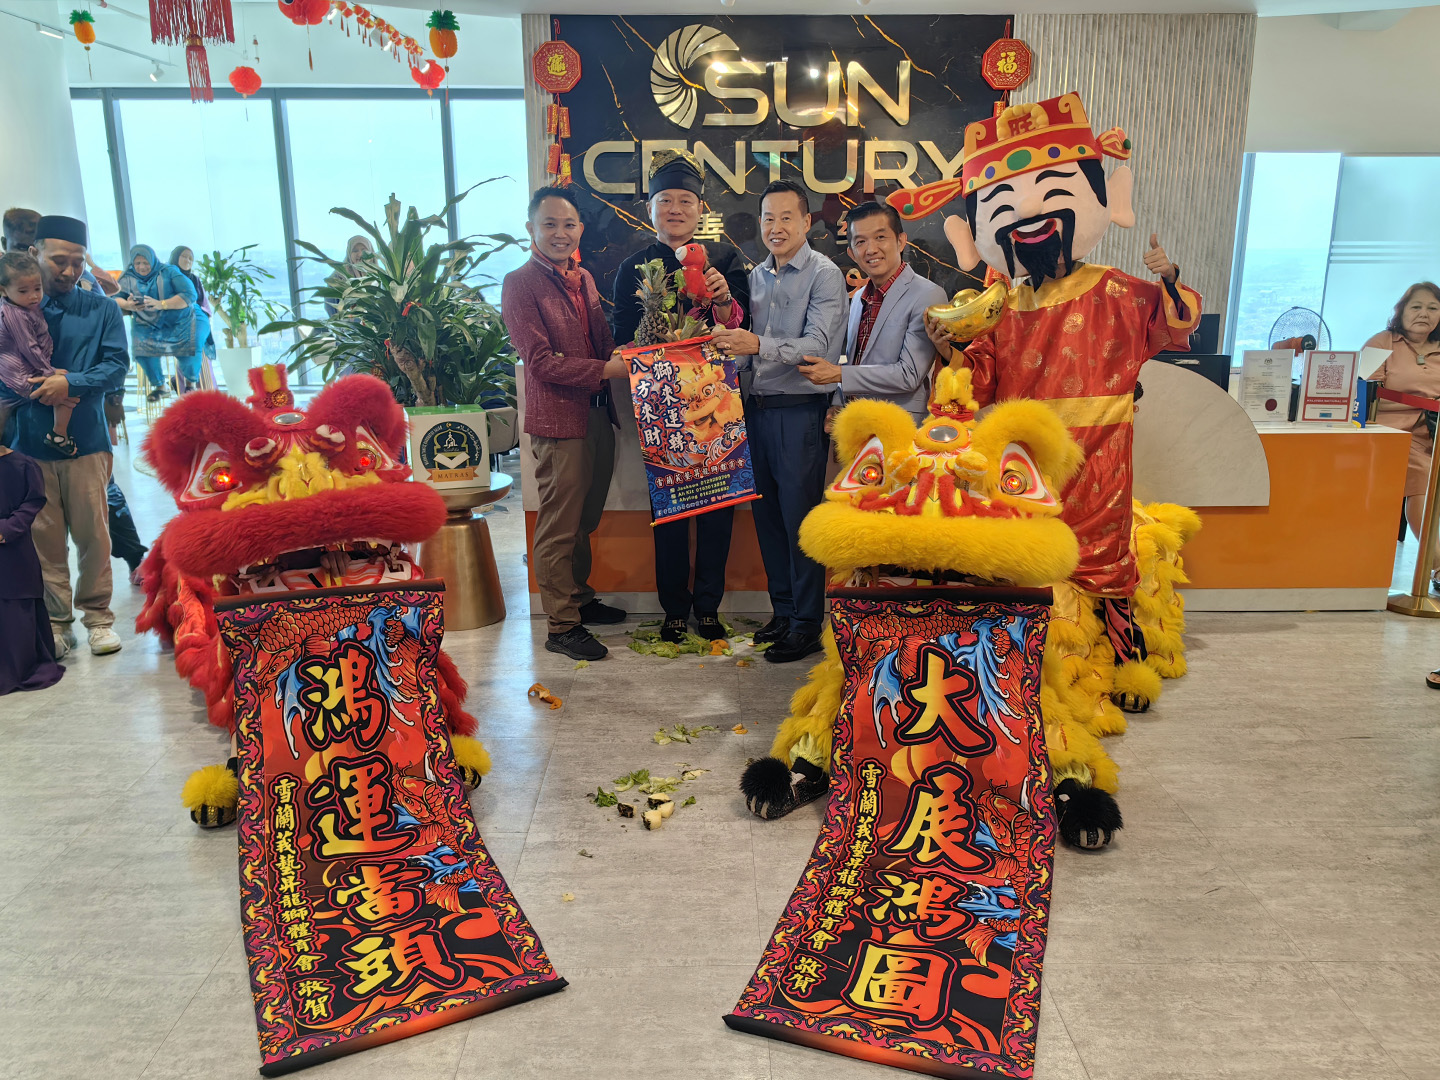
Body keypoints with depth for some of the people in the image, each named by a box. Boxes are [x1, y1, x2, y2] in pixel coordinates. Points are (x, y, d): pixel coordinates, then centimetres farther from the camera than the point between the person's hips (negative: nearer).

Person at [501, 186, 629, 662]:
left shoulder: (584, 278, 15)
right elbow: (541, 361, -15)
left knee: (585, 519, 17)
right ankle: (562, 626, 9)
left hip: (597, 414, 7)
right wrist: (607, 369, -19)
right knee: (559, 527, 0)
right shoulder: (519, 283, -8)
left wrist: (623, 353, 3)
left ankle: (580, 598, 33)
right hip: (558, 418, -7)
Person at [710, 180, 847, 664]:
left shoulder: (825, 275, -5)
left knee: (800, 516, -3)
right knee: (767, 514, 11)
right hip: (757, 407, 7)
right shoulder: (756, 276, 15)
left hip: (800, 410, -6)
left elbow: (816, 345, -19)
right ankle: (783, 611, 25)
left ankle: (808, 623, 8)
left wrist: (757, 345, -30)